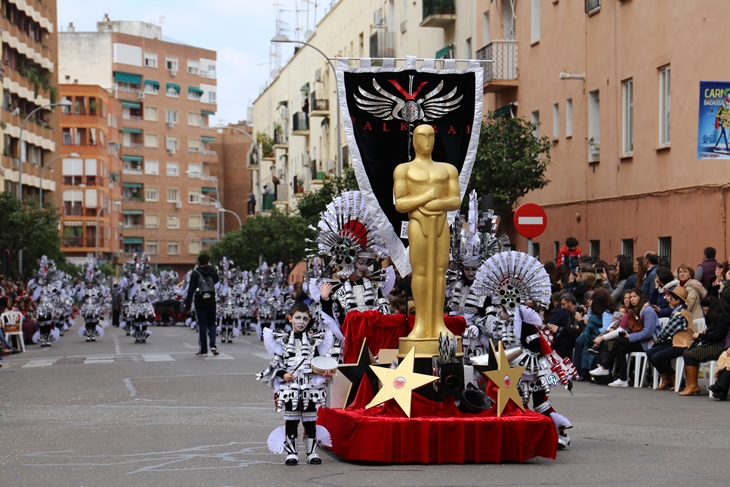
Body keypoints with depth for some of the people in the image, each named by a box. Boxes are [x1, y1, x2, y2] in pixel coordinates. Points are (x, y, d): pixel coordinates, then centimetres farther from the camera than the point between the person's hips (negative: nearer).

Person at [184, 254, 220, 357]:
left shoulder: (196, 274, -8)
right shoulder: (213, 271, 1)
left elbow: (191, 290, -11)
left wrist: (187, 306, -9)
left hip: (200, 303, -2)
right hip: (211, 302, 2)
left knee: (202, 326, 3)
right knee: (211, 324, 15)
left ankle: (203, 350, 5)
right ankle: (213, 345, -5)